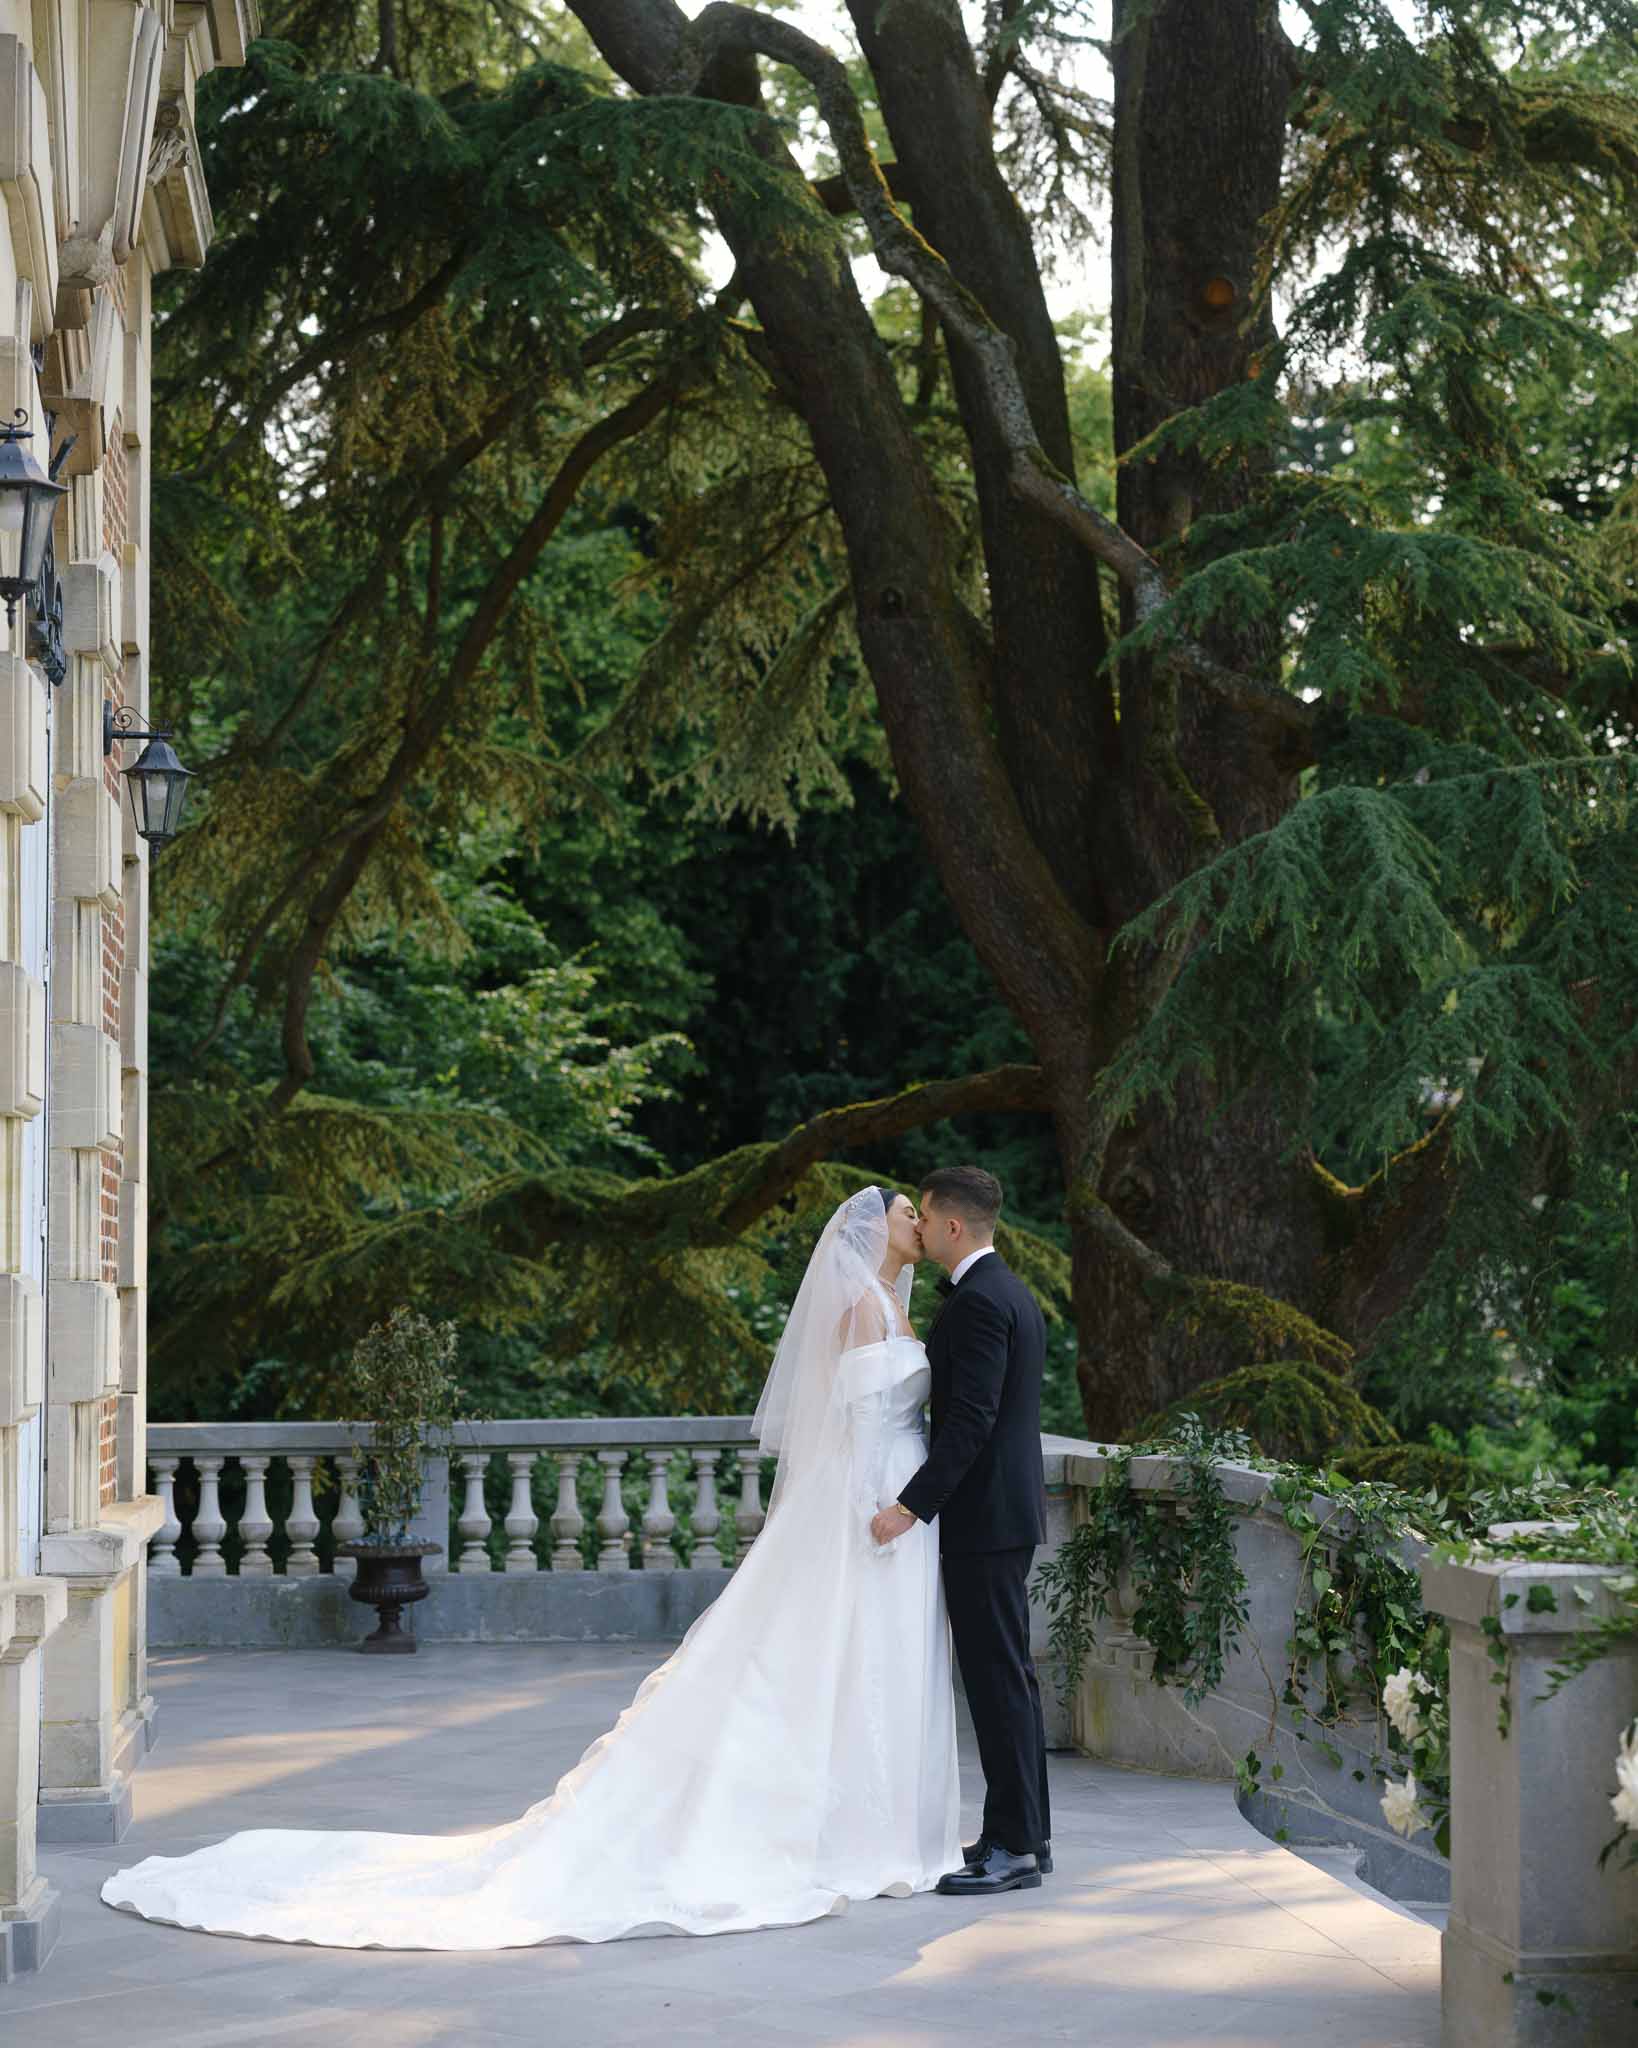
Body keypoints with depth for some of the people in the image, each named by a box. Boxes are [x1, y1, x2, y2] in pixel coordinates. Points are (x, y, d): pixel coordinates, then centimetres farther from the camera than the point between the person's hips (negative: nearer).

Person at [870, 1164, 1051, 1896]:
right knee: (1008, 1676, 13)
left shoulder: (977, 1301, -17)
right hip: (1010, 1508, 10)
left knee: (997, 1678, -7)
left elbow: (970, 1420, -23)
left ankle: (1012, 1847, -4)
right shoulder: (1013, 1293, 15)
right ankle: (1027, 1832, 19)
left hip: (981, 1514, -10)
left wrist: (912, 1505, -23)